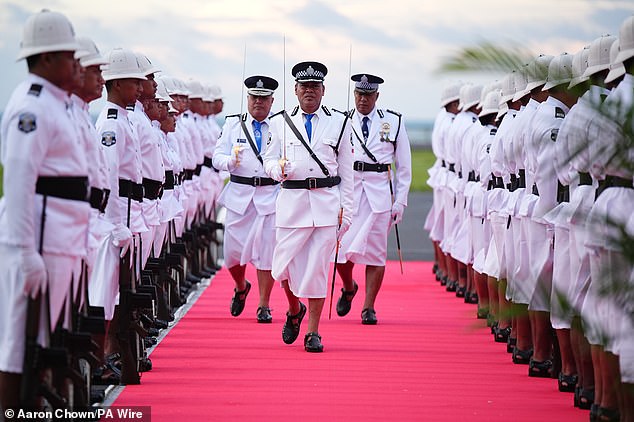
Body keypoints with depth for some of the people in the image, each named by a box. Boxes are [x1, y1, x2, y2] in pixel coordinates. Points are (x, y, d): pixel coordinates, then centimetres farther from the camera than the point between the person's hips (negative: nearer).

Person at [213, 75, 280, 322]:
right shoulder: (233, 124, 7)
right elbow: (217, 158, 1)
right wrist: (231, 160, -20)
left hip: (271, 197, -1)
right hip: (239, 195, 1)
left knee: (266, 251, -3)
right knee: (233, 251, 3)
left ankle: (264, 306, 8)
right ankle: (241, 288, 34)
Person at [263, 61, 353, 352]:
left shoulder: (339, 123, 8)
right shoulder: (280, 123, 9)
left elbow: (346, 170, 9)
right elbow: (269, 160, 11)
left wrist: (345, 208, 3)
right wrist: (279, 169, -13)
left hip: (327, 201, 0)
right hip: (292, 200, 0)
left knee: (318, 267, -2)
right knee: (284, 265, -4)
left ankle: (313, 333, 7)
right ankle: (294, 310, 27)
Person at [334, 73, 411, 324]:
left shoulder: (394, 122, 6)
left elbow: (404, 166, 8)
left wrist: (400, 201, 2)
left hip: (380, 193, 0)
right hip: (348, 190, 0)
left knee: (375, 252, -1)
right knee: (341, 248, -4)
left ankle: (369, 308, 7)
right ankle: (348, 288, 27)